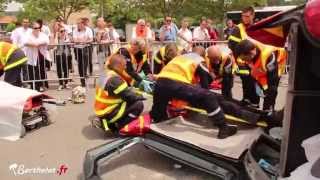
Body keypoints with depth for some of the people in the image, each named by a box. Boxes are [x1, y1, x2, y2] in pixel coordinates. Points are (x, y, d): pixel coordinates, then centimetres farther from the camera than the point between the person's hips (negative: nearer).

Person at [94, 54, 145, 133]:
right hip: (107, 113, -10)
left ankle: (113, 123, 14)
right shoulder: (114, 79, -22)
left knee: (130, 102, 20)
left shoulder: (106, 75, 8)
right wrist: (141, 96, -2)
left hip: (103, 110, 10)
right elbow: (129, 96, -20)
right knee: (138, 104, -13)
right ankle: (119, 127, -5)